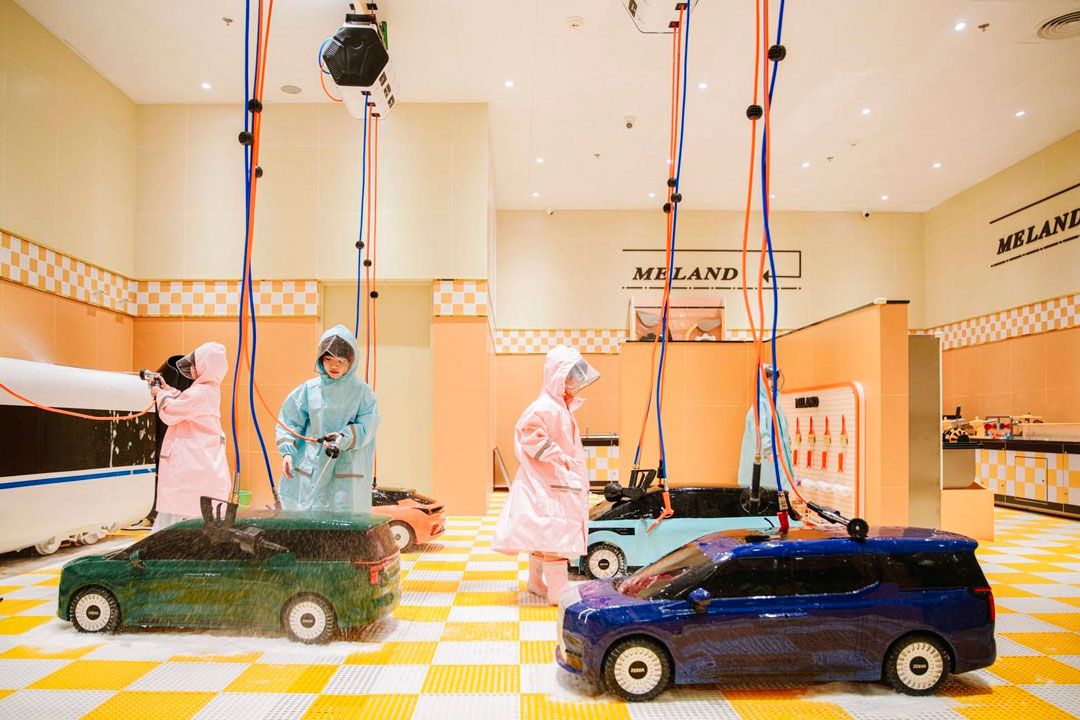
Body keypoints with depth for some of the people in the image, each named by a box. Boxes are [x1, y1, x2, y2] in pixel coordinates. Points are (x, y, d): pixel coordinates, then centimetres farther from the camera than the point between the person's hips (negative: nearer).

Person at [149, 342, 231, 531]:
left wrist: (160, 394, 6)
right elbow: (184, 404, 24)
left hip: (191, 464, -9)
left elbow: (169, 413, -10)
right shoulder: (211, 390, 10)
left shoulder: (198, 393, -18)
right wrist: (166, 388, 20)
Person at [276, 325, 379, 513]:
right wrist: (287, 452, -1)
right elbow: (289, 421, 8)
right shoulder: (310, 388, 4)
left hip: (347, 470, -2)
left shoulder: (362, 391, -2)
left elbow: (367, 427, -6)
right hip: (310, 467, 2)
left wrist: (345, 438, -22)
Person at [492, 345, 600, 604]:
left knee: (543, 535, 16)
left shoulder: (562, 407, 17)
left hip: (559, 483, 10)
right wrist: (556, 454, -25)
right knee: (555, 535, -9)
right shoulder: (545, 407, -16)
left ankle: (536, 582, 27)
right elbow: (528, 434, -27)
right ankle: (559, 591, -4)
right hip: (550, 485, -10)